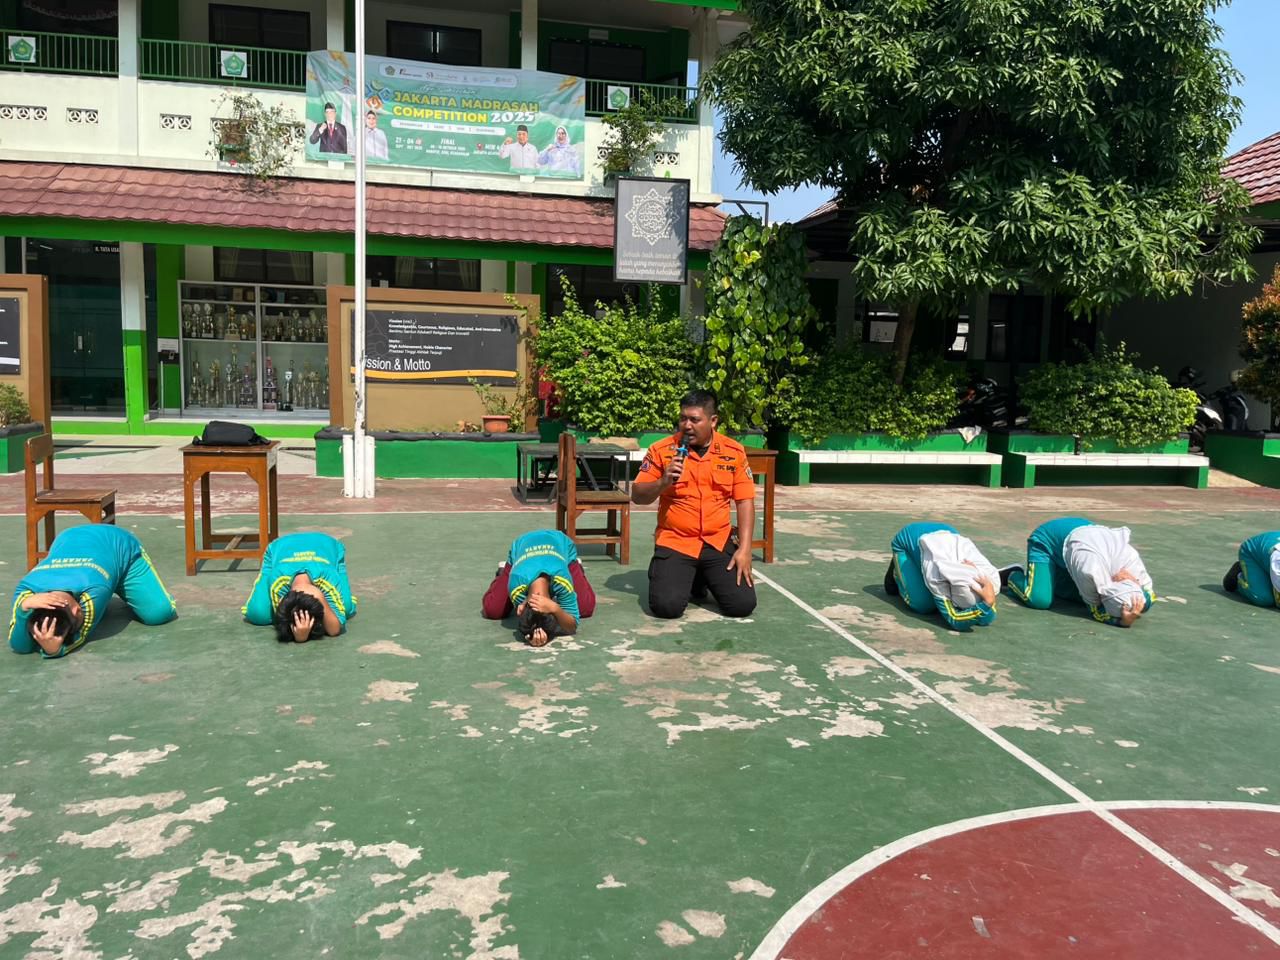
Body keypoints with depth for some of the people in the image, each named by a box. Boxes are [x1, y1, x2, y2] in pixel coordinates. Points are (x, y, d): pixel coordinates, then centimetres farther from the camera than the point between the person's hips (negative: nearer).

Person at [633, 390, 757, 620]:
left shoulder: (734, 451, 1)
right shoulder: (662, 450, -3)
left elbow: (745, 501, 2)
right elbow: (637, 496, 1)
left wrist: (745, 549, -6)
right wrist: (663, 482, -19)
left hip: (718, 543, 2)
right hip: (674, 543, -1)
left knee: (743, 605, -10)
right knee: (666, 606, -21)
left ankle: (703, 579, 23)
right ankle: (687, 579, 17)